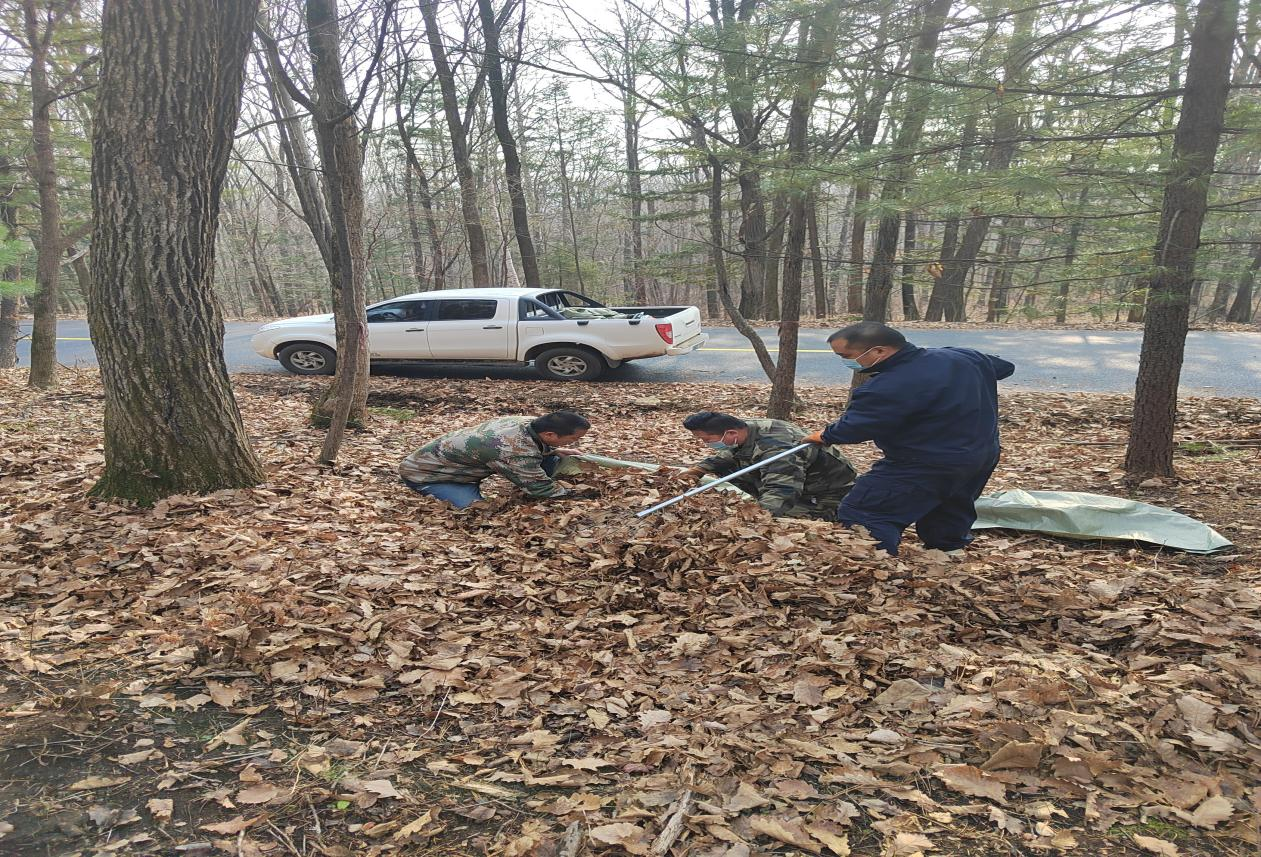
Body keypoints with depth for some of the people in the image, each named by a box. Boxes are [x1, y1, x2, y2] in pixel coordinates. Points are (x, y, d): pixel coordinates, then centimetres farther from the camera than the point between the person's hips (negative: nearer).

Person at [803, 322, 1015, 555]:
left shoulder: (887, 388, -27)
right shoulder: (963, 358, -1)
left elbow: (851, 428, -19)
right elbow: (1004, 366, 17)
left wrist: (825, 436, 2)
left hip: (924, 467, -9)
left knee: (860, 517, -3)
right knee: (950, 520, 29)